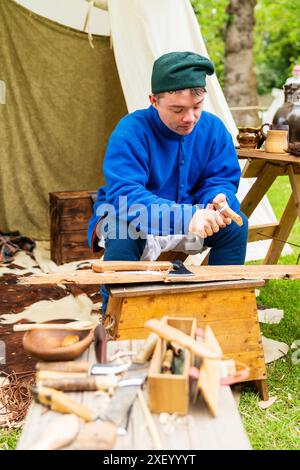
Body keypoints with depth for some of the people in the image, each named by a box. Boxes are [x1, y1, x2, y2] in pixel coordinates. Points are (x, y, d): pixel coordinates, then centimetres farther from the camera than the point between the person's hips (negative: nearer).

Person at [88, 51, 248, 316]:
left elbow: (222, 181, -5)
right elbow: (125, 196, -36)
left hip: (190, 221, 4)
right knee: (123, 233, -37)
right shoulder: (131, 132, -24)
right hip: (132, 219, -4)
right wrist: (187, 217, -49)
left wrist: (218, 202, -33)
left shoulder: (213, 129, -7)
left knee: (237, 225, -17)